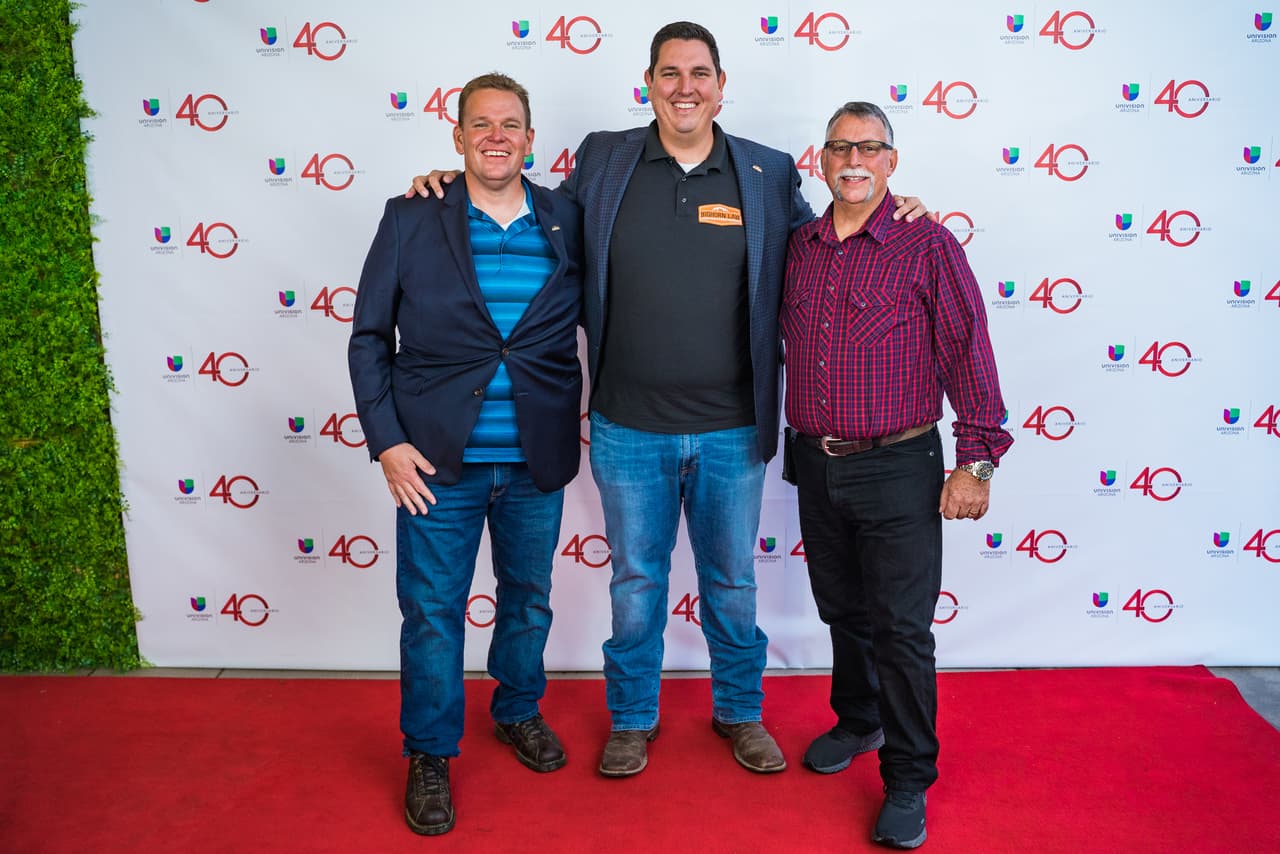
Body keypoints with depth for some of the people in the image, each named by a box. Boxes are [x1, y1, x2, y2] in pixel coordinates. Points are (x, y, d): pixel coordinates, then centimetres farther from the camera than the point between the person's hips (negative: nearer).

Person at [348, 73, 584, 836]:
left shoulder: (568, 222, 1)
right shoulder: (411, 220, -3)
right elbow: (370, 337, -1)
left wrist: (588, 417, 4)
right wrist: (387, 440, -8)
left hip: (537, 461, 2)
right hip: (437, 461, -2)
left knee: (529, 598, 18)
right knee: (432, 611, 7)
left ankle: (520, 710, 43)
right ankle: (430, 755, 27)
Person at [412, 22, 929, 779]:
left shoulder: (768, 173, 1)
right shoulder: (602, 161, 1)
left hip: (732, 430, 1)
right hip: (630, 427, 0)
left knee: (733, 581, 16)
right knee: (636, 581, 15)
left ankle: (741, 713, 38)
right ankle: (633, 718, 36)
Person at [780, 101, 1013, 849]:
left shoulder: (927, 245, -7)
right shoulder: (799, 247, 8)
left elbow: (967, 354, -8)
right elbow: (783, 340, 17)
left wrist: (976, 461, -11)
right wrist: (793, 438, 12)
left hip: (897, 469, -5)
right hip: (816, 464, 5)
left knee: (901, 629, 1)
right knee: (843, 611, 19)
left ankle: (908, 782, 16)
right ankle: (858, 723, 40)